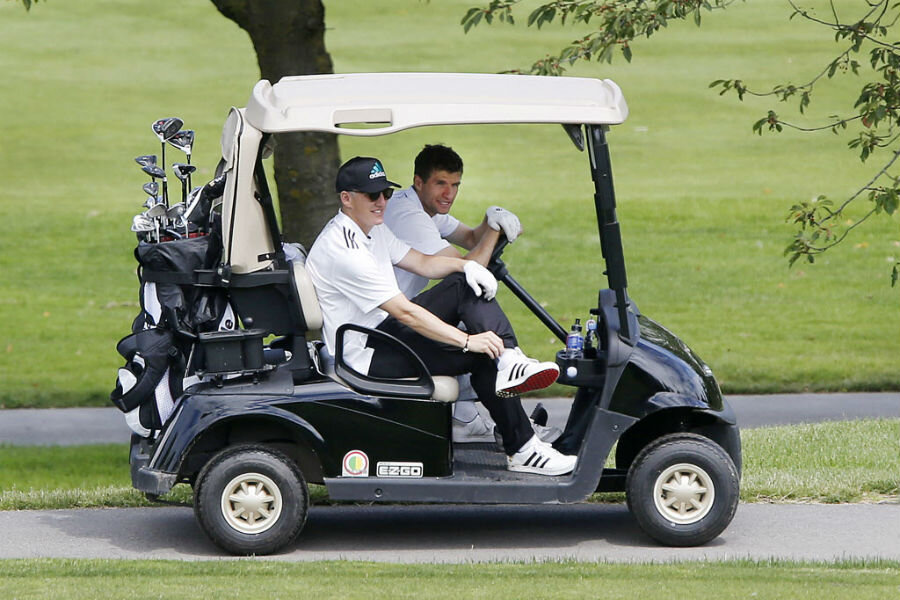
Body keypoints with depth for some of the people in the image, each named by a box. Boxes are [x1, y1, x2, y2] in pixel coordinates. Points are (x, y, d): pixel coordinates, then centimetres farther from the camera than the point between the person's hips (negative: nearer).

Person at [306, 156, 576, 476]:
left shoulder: (373, 229, 9)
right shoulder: (342, 251, -24)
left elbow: (422, 263, 14)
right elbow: (404, 312, -26)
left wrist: (466, 266, -8)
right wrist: (467, 341, -25)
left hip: (387, 329, 10)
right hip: (367, 356, -10)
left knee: (466, 285, -2)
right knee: (482, 356, -16)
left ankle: (511, 362, -22)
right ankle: (521, 451, -10)